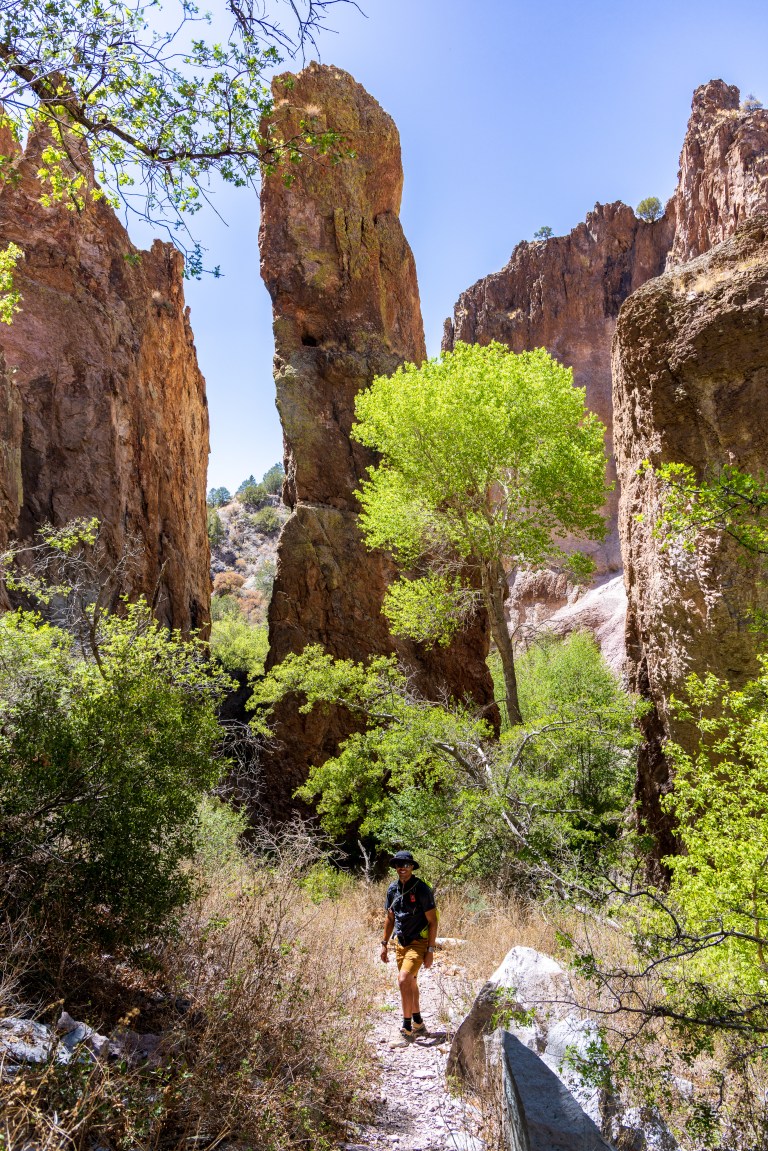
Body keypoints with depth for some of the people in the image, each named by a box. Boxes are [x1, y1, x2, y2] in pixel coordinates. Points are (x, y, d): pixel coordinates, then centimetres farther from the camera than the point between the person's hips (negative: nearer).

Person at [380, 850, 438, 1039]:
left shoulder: (422, 889, -16)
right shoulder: (393, 888, 3)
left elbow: (432, 921, -13)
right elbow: (390, 917, 14)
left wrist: (431, 950, -14)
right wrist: (384, 944, 12)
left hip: (418, 943, -7)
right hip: (401, 943, 7)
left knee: (404, 980, -19)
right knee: (410, 983, 16)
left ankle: (407, 1027, -8)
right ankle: (418, 1023, 32)